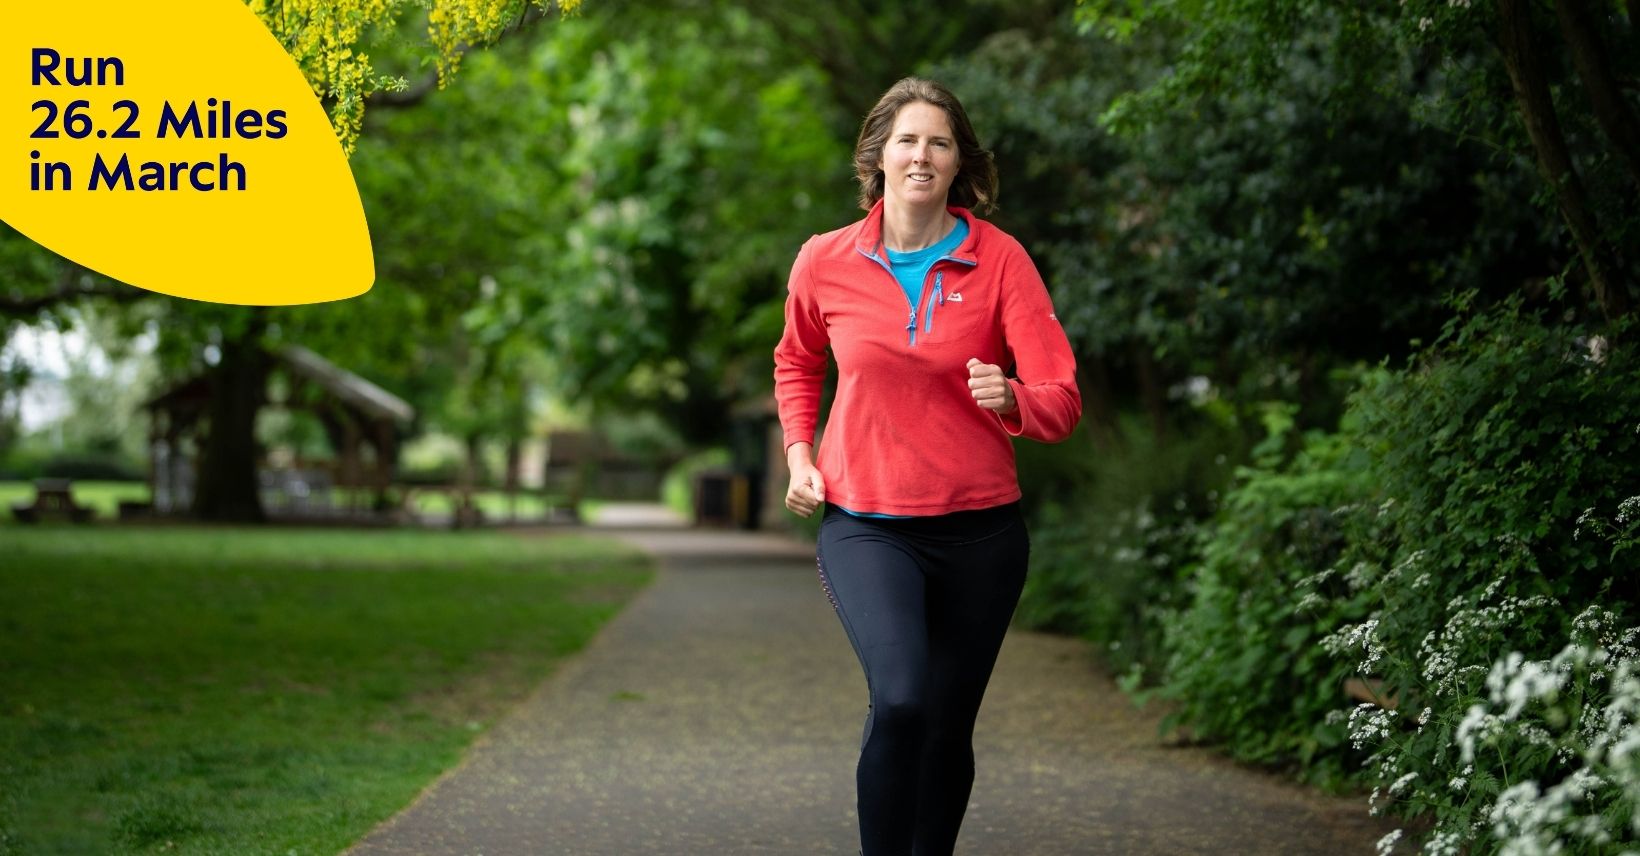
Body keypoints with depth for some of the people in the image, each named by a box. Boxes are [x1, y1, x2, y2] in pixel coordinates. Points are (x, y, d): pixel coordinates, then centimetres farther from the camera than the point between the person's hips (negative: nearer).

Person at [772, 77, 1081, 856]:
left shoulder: (1000, 260, -5)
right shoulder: (824, 262, -1)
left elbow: (1060, 403, -9)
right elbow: (796, 362, 21)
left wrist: (1009, 399, -30)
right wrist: (799, 454, 7)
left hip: (980, 529, 1)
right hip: (864, 525, -1)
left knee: (948, 727, 10)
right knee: (900, 698, -25)